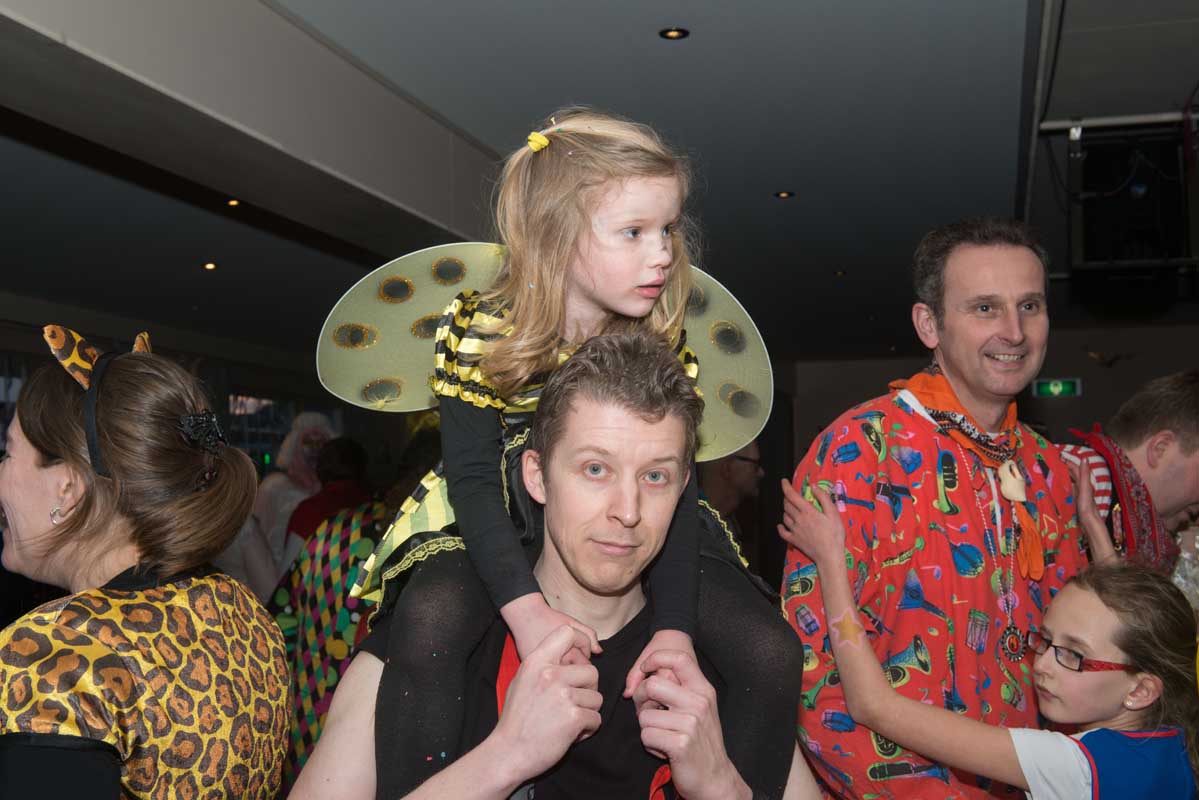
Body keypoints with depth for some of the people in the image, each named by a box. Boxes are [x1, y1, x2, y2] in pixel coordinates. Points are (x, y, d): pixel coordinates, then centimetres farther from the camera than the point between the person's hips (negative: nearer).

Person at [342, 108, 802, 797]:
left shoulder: (662, 339, -11)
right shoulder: (480, 330, -17)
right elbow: (474, 478, -20)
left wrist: (676, 628, -27)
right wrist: (526, 609, -34)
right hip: (501, 524, -2)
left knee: (775, 657, -15)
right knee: (429, 625, -35)